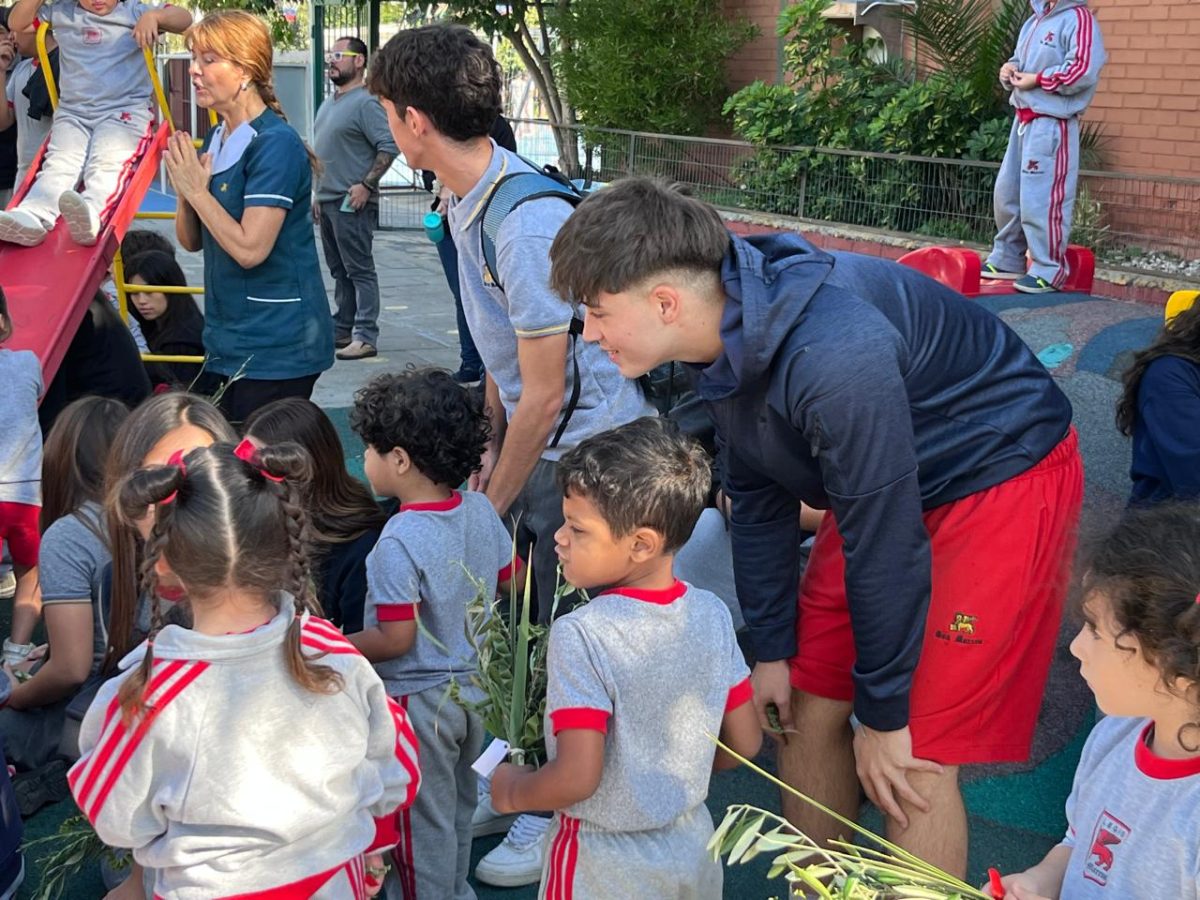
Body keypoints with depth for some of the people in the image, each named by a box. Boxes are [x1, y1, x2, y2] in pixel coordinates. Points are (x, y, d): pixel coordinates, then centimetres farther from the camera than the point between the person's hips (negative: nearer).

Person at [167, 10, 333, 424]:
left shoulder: (275, 143, -15)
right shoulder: (215, 139, 10)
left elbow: (250, 249, -22)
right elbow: (191, 240, 13)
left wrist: (197, 190, -13)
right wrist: (185, 189, -5)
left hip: (275, 346, -8)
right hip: (231, 338, 8)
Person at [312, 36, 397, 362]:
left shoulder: (365, 103, -11)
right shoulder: (329, 104, 18)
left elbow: (389, 146, -18)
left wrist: (366, 185, -20)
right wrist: (319, 194, 20)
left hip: (352, 203, -9)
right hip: (328, 201, 10)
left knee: (360, 270, -7)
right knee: (339, 270, 14)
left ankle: (365, 336, -6)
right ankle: (341, 330, 21)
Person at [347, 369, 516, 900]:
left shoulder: (398, 543, -28)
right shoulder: (481, 509, -7)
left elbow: (395, 640, -26)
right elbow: (506, 581, 7)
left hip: (418, 700, -8)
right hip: (472, 685, 8)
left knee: (422, 822, 11)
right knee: (459, 806, 27)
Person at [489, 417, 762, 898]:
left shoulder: (581, 634, -25)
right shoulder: (713, 614, -8)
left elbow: (576, 778, -27)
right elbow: (745, 742, 1)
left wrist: (512, 791, -8)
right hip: (694, 848, 5)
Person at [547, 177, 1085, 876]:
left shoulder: (832, 354, -37)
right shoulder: (726, 334, -9)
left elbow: (885, 541, -27)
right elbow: (758, 500, 5)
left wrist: (883, 714, -15)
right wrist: (772, 651, 11)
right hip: (882, 490, 8)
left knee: (913, 763, -9)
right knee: (810, 707, 10)